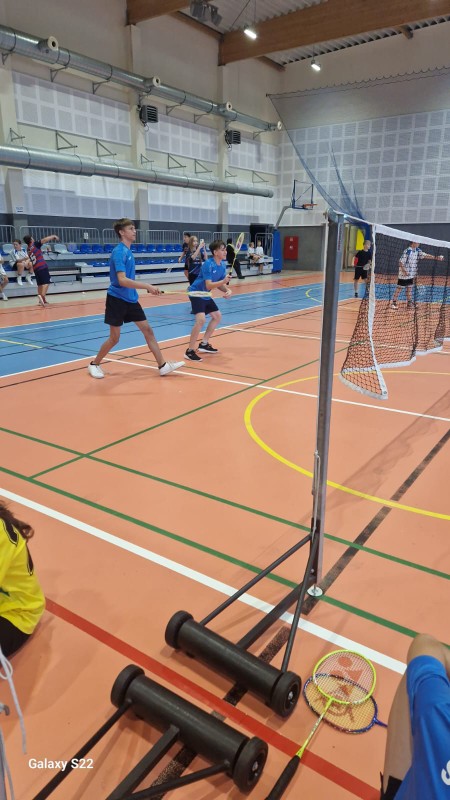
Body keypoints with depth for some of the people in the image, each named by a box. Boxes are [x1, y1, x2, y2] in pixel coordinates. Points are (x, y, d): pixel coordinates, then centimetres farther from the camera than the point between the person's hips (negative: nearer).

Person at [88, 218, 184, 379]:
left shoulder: (128, 251, 11)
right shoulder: (119, 251, -17)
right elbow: (122, 280, -28)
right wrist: (146, 286, -32)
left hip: (130, 299, 8)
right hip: (117, 299, -8)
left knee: (148, 330, 3)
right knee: (114, 338, 1)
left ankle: (163, 366, 5)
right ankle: (94, 364, 21)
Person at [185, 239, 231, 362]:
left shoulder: (222, 267, 2)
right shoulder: (208, 265, -23)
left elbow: (220, 284, 8)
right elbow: (208, 285, -28)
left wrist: (227, 290, -12)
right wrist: (223, 281, -37)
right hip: (196, 293, -10)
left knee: (217, 316, 17)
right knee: (201, 319, -24)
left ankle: (204, 344, 27)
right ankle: (190, 351, -16)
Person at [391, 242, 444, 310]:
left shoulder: (418, 251, 4)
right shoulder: (407, 251, -18)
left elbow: (425, 255, 2)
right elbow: (401, 262, -17)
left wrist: (436, 257, -5)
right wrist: (404, 271, -24)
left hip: (411, 274, 7)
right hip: (404, 274, -7)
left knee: (409, 288, 12)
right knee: (399, 288, -1)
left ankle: (409, 302, 20)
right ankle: (394, 302, 6)